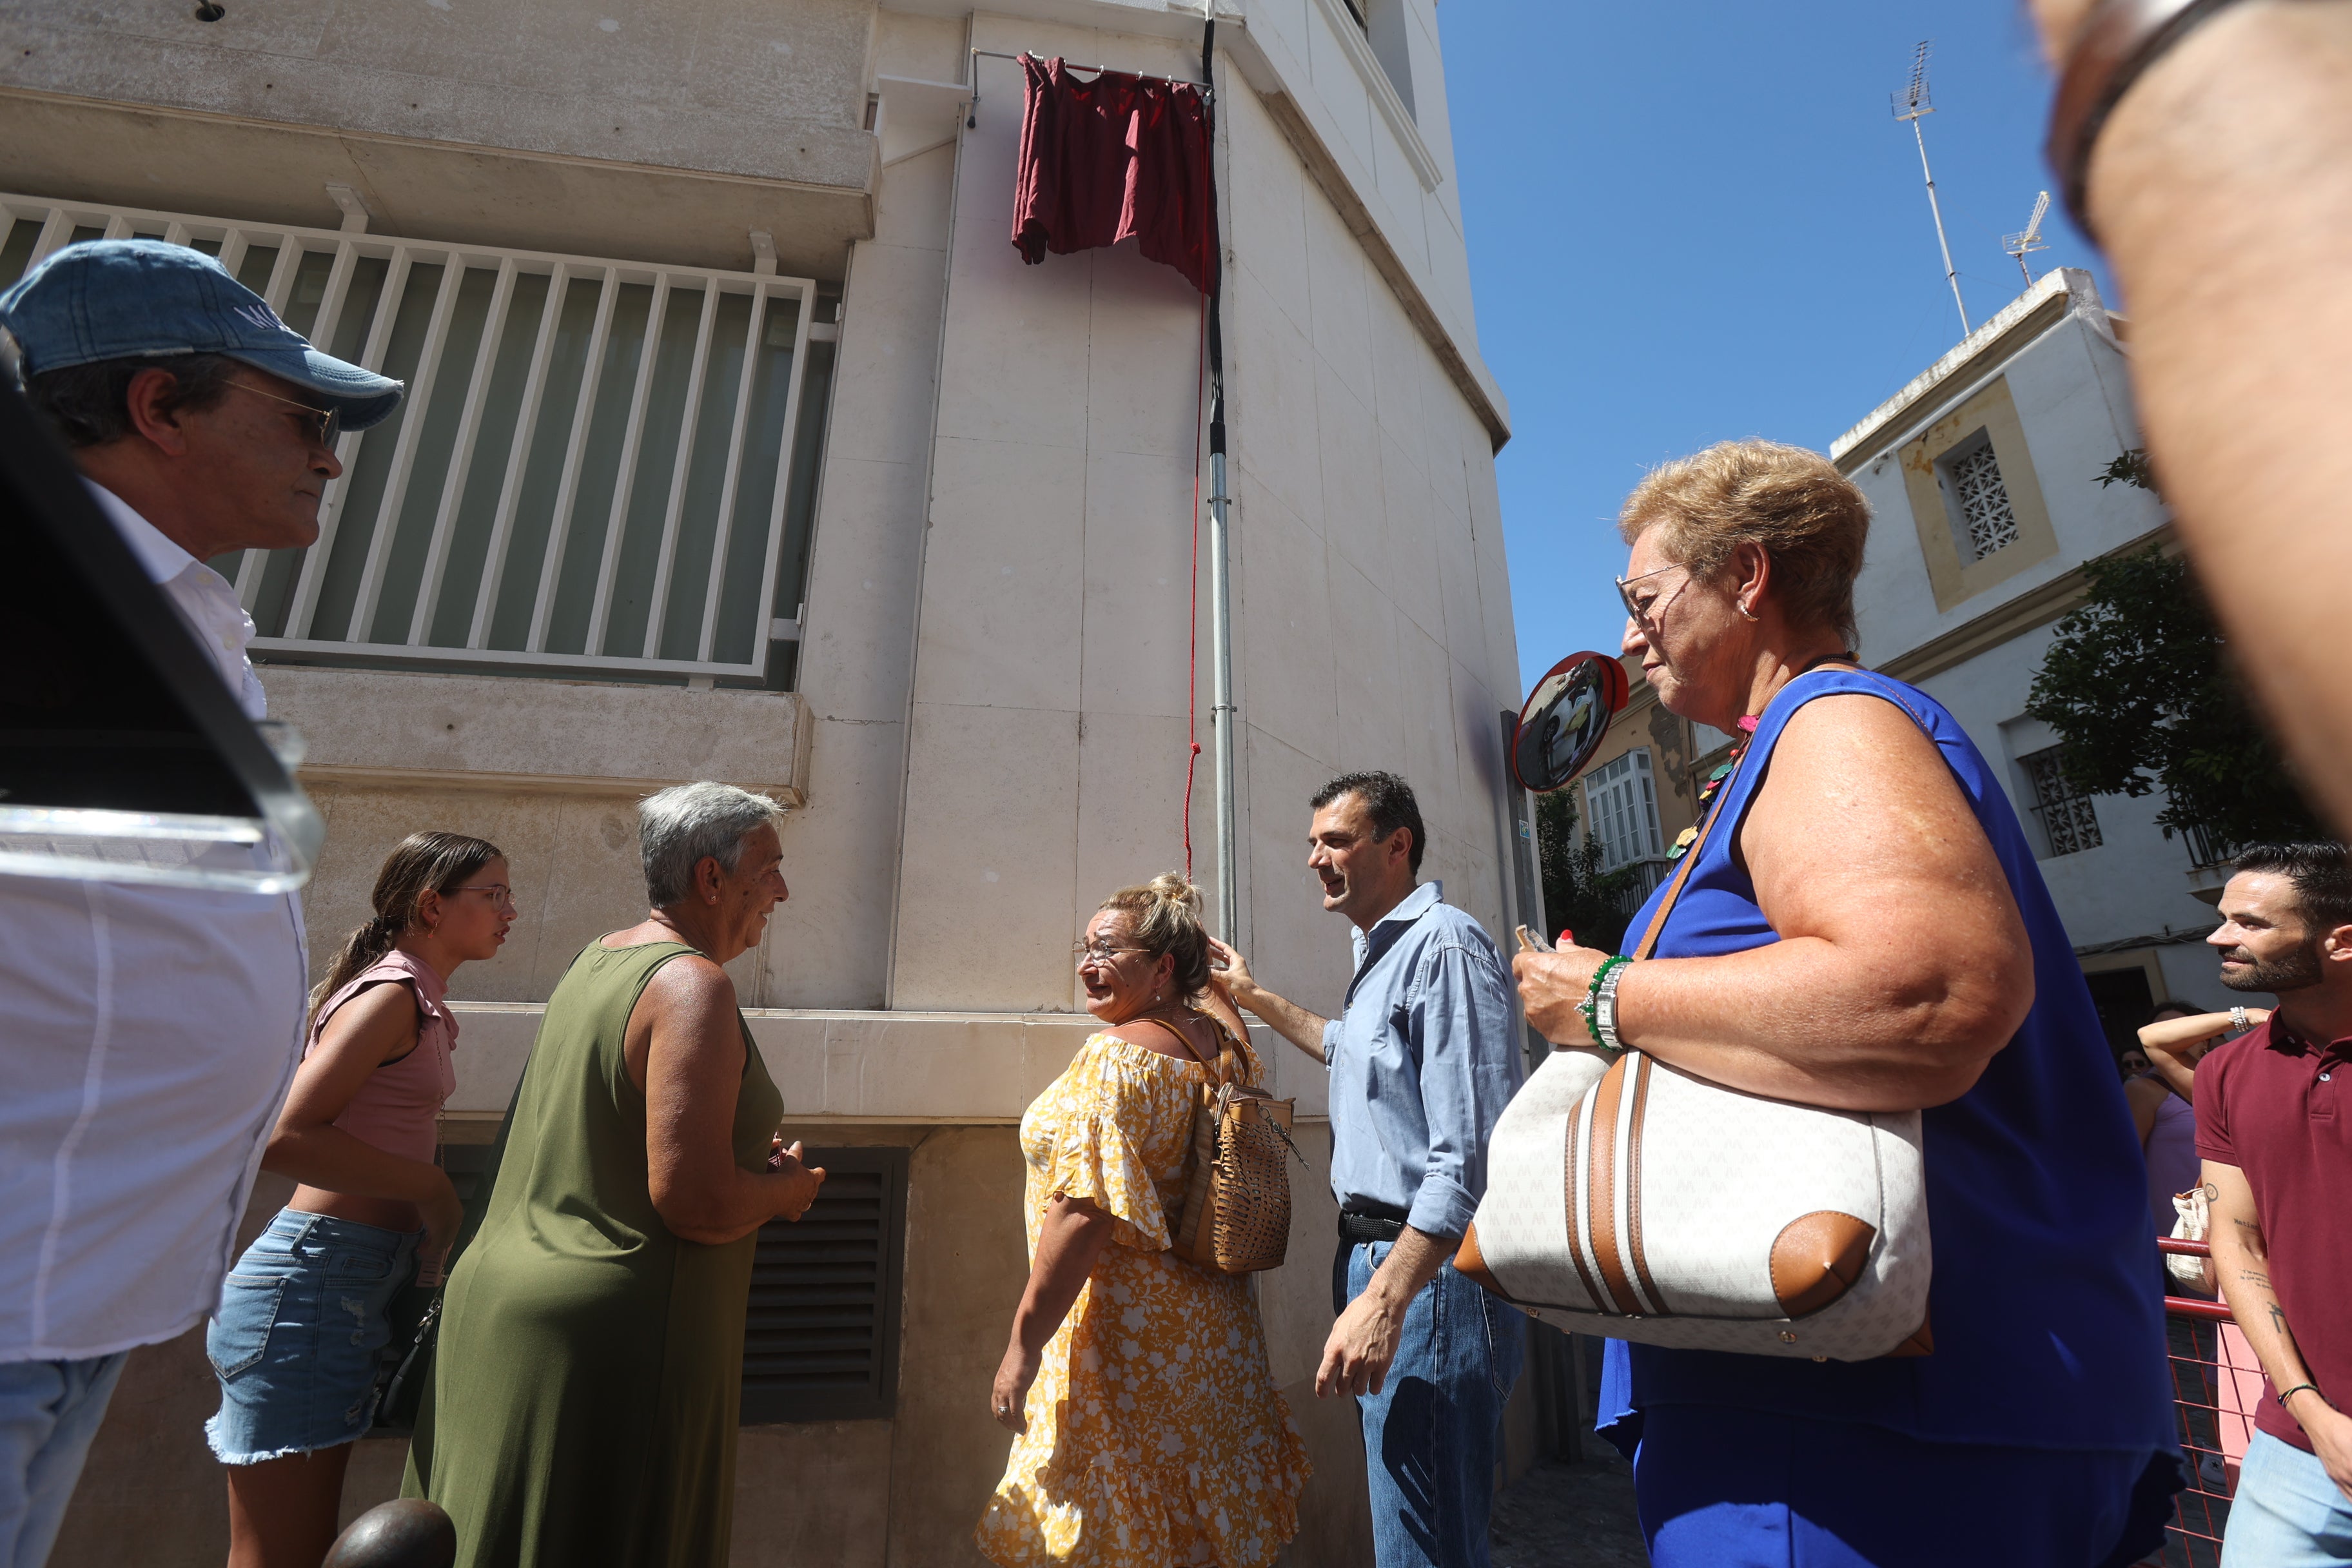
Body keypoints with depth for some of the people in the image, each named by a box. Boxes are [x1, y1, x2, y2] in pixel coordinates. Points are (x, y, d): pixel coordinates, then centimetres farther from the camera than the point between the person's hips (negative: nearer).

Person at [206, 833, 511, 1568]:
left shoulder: (419, 1002, 14)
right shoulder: (391, 994, -15)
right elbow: (282, 1139, -23)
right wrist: (431, 1189, -18)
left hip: (349, 1284, 10)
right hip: (311, 1286, -9)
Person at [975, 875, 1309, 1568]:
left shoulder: (1117, 1053, -20)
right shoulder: (1220, 1041, 5)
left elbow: (1084, 1216, -25)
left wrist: (1023, 1345, -18)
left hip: (1127, 1330, -9)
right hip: (1213, 1323, 9)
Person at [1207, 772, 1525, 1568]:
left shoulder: (1443, 945, -15)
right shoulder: (1381, 953, 16)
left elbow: (1469, 1157, -23)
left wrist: (1384, 1300, -26)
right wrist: (1259, 1000, 37)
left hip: (1427, 1272, -10)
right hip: (1378, 1255, 10)